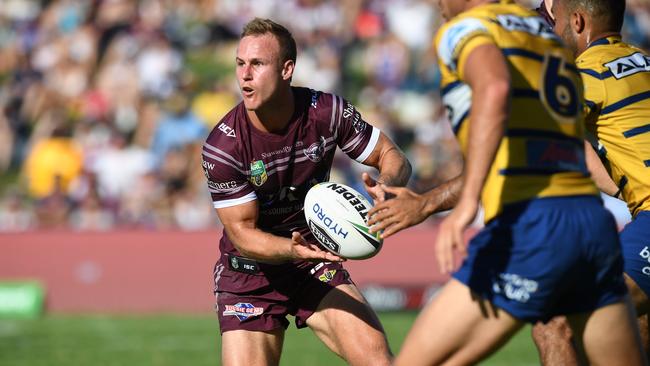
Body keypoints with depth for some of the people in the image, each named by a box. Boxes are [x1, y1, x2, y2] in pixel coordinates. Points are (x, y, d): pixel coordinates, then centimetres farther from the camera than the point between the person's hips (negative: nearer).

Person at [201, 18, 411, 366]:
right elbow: (242, 231, -17)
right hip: (249, 272, -2)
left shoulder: (327, 111, -14)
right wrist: (291, 248, -37)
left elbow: (392, 156, -3)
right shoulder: (221, 147, -21)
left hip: (317, 263, 2)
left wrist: (386, 186, -28)